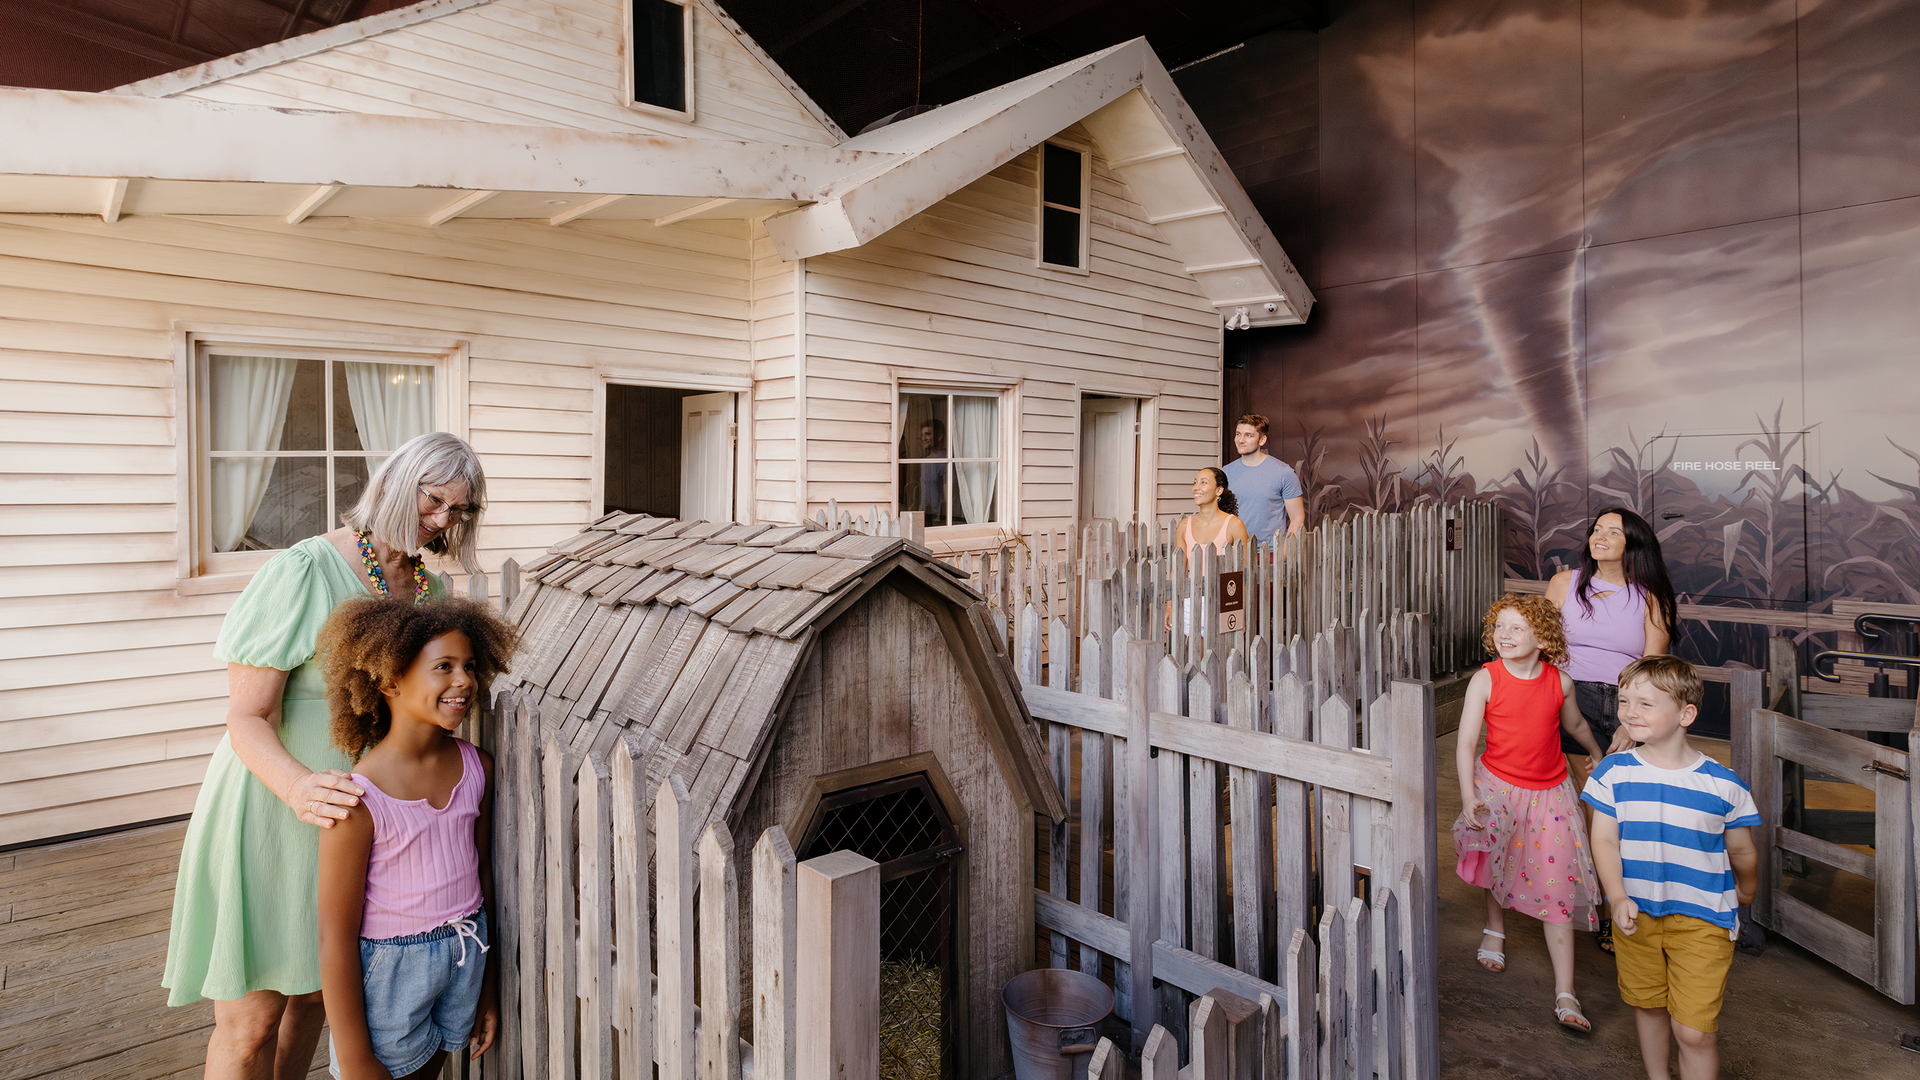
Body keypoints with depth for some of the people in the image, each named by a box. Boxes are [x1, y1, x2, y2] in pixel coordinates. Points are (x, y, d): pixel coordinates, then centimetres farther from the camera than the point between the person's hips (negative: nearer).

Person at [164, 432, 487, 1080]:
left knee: (313, 992, 20)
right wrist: (298, 785, -36)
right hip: (270, 812, -6)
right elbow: (247, 719, -19)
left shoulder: (427, 587, 4)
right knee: (251, 1021, 5)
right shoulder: (304, 571, -17)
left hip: (353, 809, 6)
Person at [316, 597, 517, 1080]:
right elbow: (336, 936, -16)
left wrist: (488, 987, 12)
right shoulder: (360, 799, -22)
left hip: (464, 956, 5)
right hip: (389, 967, -5)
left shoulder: (478, 768, -6)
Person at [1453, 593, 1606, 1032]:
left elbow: (1574, 724, 16)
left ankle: (1565, 995, 4)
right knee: (1498, 863, 14)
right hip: (1497, 786, -1)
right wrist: (1469, 798, -24)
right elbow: (1466, 742, -15)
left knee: (1557, 888, 0)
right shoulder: (1485, 679, -14)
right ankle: (1495, 931, 46)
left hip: (1549, 793, 1)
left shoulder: (1560, 682, -7)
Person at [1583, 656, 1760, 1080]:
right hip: (1636, 914, 2)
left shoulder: (1723, 785, -11)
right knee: (1647, 1005, 19)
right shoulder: (1614, 773, -7)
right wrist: (1617, 898, -18)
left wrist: (1745, 893, 20)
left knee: (1694, 1030, -4)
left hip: (1701, 919, -2)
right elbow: (1605, 840, -6)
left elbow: (1742, 851, 6)